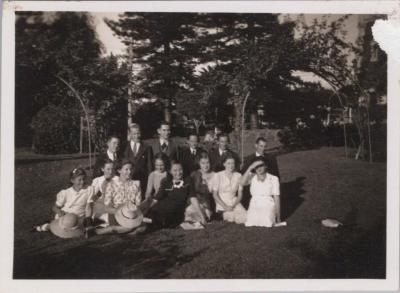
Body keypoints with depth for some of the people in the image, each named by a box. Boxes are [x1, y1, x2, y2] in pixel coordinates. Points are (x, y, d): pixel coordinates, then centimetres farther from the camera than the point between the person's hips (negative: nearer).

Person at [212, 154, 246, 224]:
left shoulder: (238, 176, 3)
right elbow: (215, 194, -3)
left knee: (245, 217, -20)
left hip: (234, 203, 4)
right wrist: (225, 206, -12)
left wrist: (233, 206, -10)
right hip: (221, 203, -4)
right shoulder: (218, 175, -5)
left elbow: (240, 195, 5)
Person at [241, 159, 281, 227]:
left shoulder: (273, 179, 0)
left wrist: (278, 217, 0)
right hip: (254, 206, 0)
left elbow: (276, 198, 1)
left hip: (268, 206, 0)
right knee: (249, 223, -27)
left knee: (267, 223, -28)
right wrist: (250, 167, -23)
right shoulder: (252, 177, 3)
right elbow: (243, 183, -19)